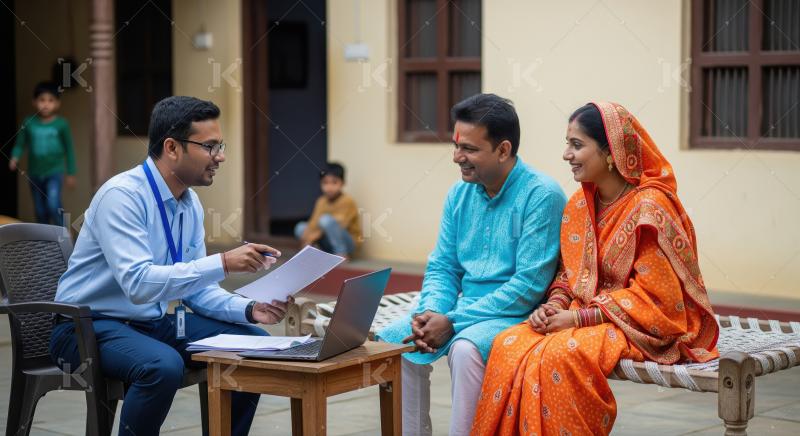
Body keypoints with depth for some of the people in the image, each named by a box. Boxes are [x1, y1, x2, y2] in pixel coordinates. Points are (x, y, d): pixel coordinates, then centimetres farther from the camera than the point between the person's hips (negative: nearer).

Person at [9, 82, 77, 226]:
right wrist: (15, 157, -19)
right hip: (34, 173, 3)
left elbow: (69, 150, 0)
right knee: (40, 211, 13)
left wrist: (71, 174, 3)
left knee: (53, 205, -24)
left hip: (54, 172, -3)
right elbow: (20, 144, 2)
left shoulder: (61, 124, -8)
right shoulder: (29, 123, -3)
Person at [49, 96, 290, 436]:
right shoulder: (122, 195, -21)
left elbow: (196, 289, 8)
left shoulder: (191, 203, 4)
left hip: (155, 323, 8)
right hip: (92, 327, -8)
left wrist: (249, 309, -10)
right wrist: (223, 264, -33)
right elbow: (139, 283, -32)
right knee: (164, 366, -36)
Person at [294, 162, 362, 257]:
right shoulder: (321, 201, 2)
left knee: (326, 220, -30)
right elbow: (313, 223, -7)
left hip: (349, 242, -7)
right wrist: (307, 235, -29)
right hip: (330, 244, 7)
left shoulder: (348, 201, -16)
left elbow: (340, 225, -24)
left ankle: (342, 253, -19)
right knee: (300, 227, -6)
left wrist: (316, 235, -30)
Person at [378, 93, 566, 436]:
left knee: (465, 347, -34)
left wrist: (453, 321, -20)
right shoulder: (459, 194, 8)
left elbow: (529, 285, -19)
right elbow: (442, 267, 12)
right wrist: (432, 311, -12)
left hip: (518, 314, -7)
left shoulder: (541, 195, -14)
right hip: (466, 308, 7)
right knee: (391, 340, -10)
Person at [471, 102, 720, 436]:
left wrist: (579, 317, -19)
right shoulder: (580, 204, 9)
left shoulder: (649, 207, -14)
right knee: (509, 344, -19)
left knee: (561, 353, -33)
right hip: (588, 318, 7)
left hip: (647, 329, -7)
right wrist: (555, 305, -7)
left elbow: (652, 298, -17)